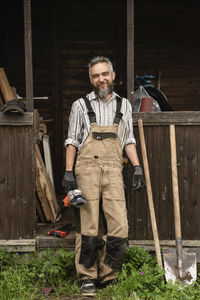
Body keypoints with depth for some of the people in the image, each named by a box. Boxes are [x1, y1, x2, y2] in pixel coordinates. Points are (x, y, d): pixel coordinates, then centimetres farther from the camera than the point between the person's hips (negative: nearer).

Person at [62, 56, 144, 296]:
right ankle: (87, 278, 9)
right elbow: (72, 140, 9)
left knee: (119, 227, -7)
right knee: (88, 227, -3)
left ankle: (108, 276, 8)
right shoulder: (80, 106, 9)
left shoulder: (124, 105, 17)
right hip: (87, 168, -2)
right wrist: (68, 172, 1)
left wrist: (137, 168, 8)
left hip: (113, 170, 2)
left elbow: (128, 140, 19)